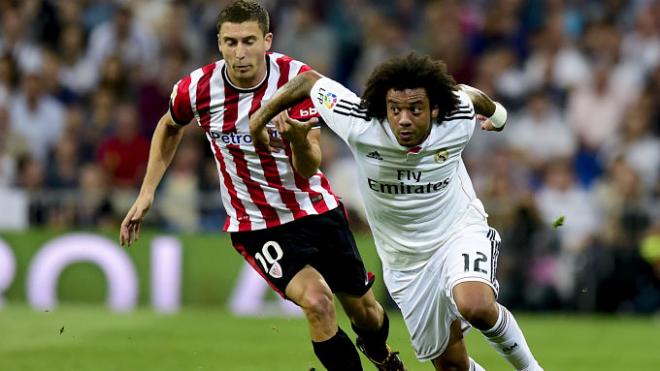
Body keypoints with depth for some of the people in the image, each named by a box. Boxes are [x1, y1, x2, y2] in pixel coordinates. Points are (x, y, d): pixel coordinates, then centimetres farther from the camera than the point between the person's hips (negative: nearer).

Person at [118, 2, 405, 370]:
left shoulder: (298, 78, -18)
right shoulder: (198, 89, -16)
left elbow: (308, 170, -22)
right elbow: (170, 127, 9)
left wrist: (299, 139, -44)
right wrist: (146, 194, 5)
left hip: (316, 208, 2)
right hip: (256, 225, -2)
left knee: (364, 310, 15)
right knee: (316, 301, -26)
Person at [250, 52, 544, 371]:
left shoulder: (458, 121, -21)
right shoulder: (359, 125, -25)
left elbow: (468, 94, 5)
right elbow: (309, 81, -9)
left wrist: (494, 113, 27)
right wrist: (260, 118, 3)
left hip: (461, 231, -2)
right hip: (405, 259, 2)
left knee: (475, 306, -34)